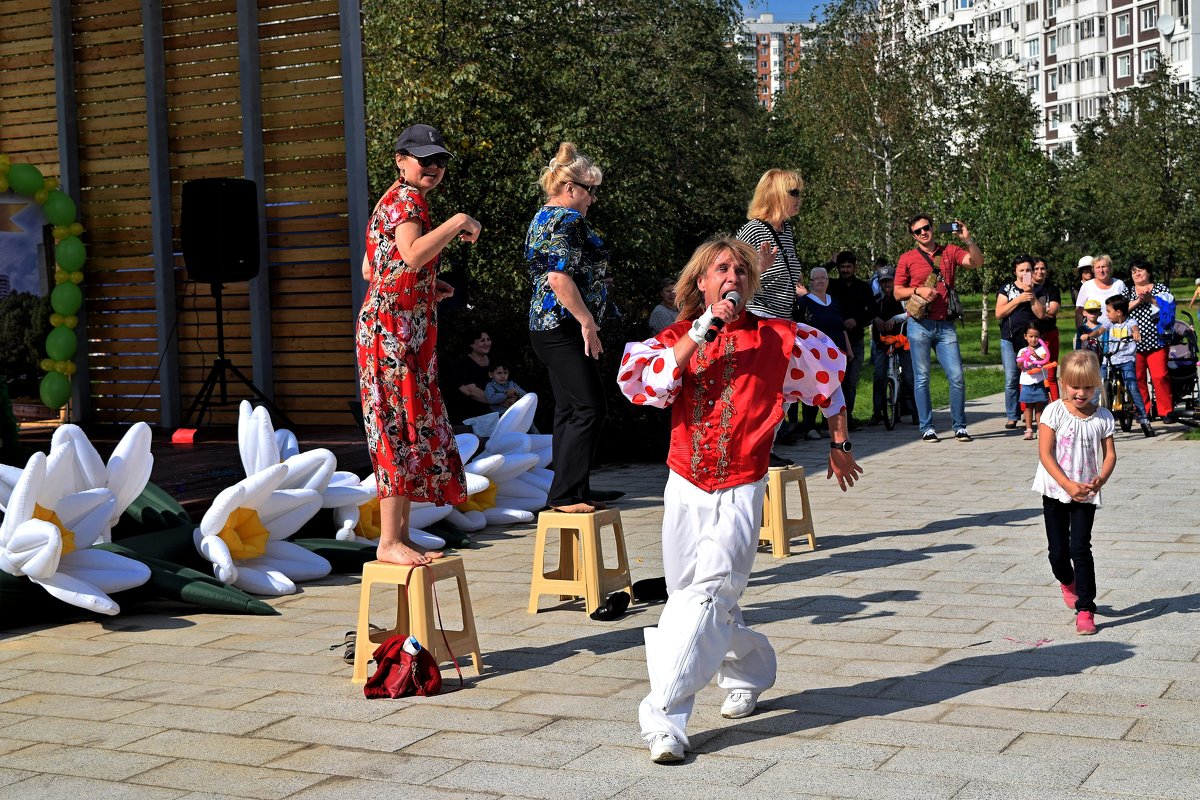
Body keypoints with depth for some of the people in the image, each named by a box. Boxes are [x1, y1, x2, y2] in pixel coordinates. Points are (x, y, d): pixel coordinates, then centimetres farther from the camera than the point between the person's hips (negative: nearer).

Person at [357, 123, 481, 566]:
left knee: (411, 428, 11)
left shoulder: (393, 199, 21)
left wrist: (425, 285, 17)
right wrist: (458, 223, -21)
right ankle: (389, 542, -7)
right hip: (396, 327, -11)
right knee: (403, 428, -10)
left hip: (406, 329, 11)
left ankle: (400, 536, 15)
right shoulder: (409, 199, -10)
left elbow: (370, 269, 23)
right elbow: (413, 254, -29)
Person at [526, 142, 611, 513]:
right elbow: (560, 278, -25)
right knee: (589, 408, -9)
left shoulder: (542, 218, 18)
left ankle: (570, 493, 17)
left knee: (568, 410, 13)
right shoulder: (567, 219, -14)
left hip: (548, 326, 11)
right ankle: (566, 494, -8)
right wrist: (588, 320, -19)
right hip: (565, 328, -11)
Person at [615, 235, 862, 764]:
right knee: (693, 597, 12)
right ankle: (747, 672, 39)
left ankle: (664, 716, -22)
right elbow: (639, 384, -16)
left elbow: (829, 380, 17)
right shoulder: (676, 338, 4)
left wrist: (839, 446, 25)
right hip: (685, 487, 3)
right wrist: (701, 333, -17)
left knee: (707, 592, -19)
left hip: (740, 491, -3)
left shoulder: (779, 338, 1)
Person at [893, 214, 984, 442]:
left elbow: (977, 262, -3)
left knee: (957, 376, -4)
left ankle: (959, 426, 6)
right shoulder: (907, 259, 6)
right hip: (920, 325, -1)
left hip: (945, 325, 1)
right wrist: (918, 290, -10)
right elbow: (897, 293, 7)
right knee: (921, 378, 0)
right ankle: (927, 427, 6)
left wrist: (967, 240, -15)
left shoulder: (949, 252, 10)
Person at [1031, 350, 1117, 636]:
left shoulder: (1103, 417, -2)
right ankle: (1068, 583, 41)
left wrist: (1100, 479, -20)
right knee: (1058, 551, 8)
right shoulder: (1054, 412, -9)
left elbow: (1110, 455, 0)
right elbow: (1045, 454, -12)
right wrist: (1068, 485, -20)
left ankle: (1085, 609, -2)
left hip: (1086, 494, 0)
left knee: (1080, 549, -9)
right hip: (1055, 492, 0)